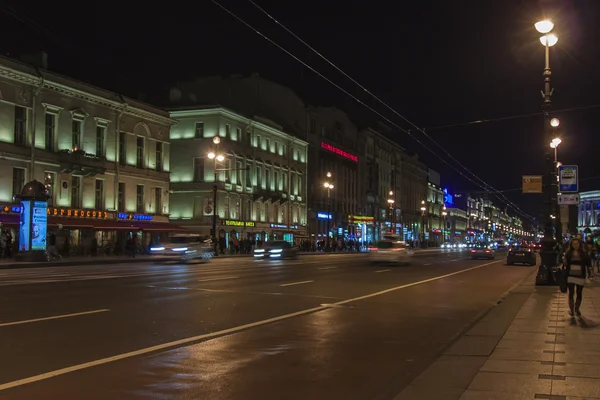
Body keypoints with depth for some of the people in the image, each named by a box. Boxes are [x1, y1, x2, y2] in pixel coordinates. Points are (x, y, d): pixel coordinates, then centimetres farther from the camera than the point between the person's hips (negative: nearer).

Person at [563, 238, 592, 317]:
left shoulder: (584, 253, -1)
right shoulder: (568, 253, 1)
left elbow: (588, 264, -1)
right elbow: (565, 264, 6)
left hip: (580, 276, 0)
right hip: (570, 276, 0)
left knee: (579, 293, 9)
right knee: (571, 293, 4)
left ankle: (577, 309, 22)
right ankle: (571, 309, 15)